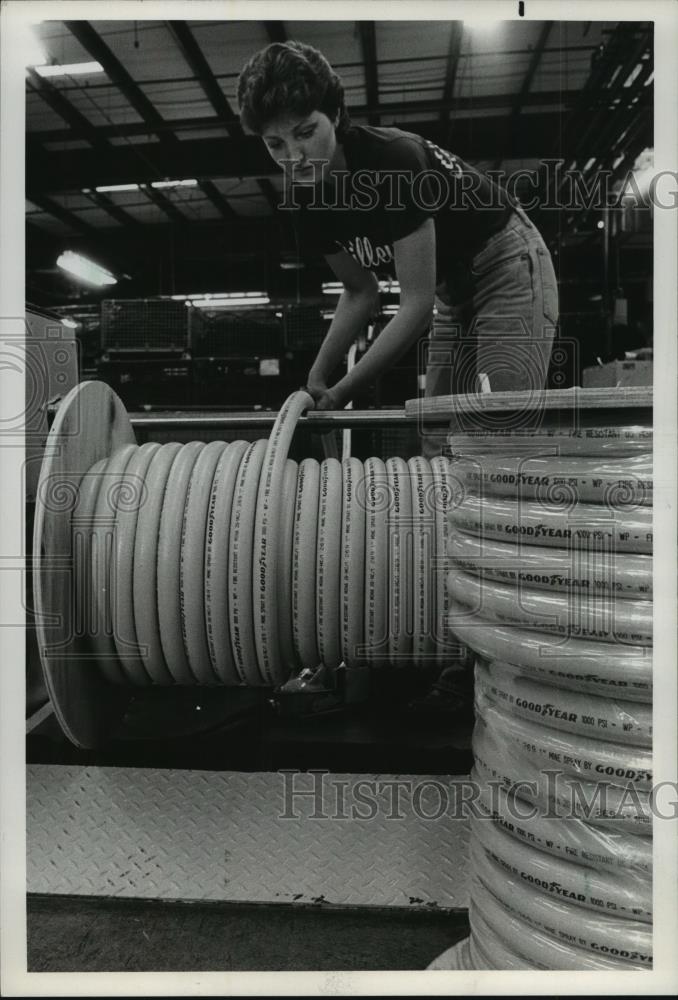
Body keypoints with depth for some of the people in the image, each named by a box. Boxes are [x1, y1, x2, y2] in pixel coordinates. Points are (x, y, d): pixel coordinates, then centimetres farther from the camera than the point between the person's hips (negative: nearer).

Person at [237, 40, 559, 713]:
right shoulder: (307, 198, -6)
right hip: (452, 292, 8)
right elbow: (361, 291, 5)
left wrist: (344, 391, -25)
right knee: (440, 458, 3)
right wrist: (317, 373, -4)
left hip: (510, 270, -7)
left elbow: (415, 304, -28)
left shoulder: (394, 162, -29)